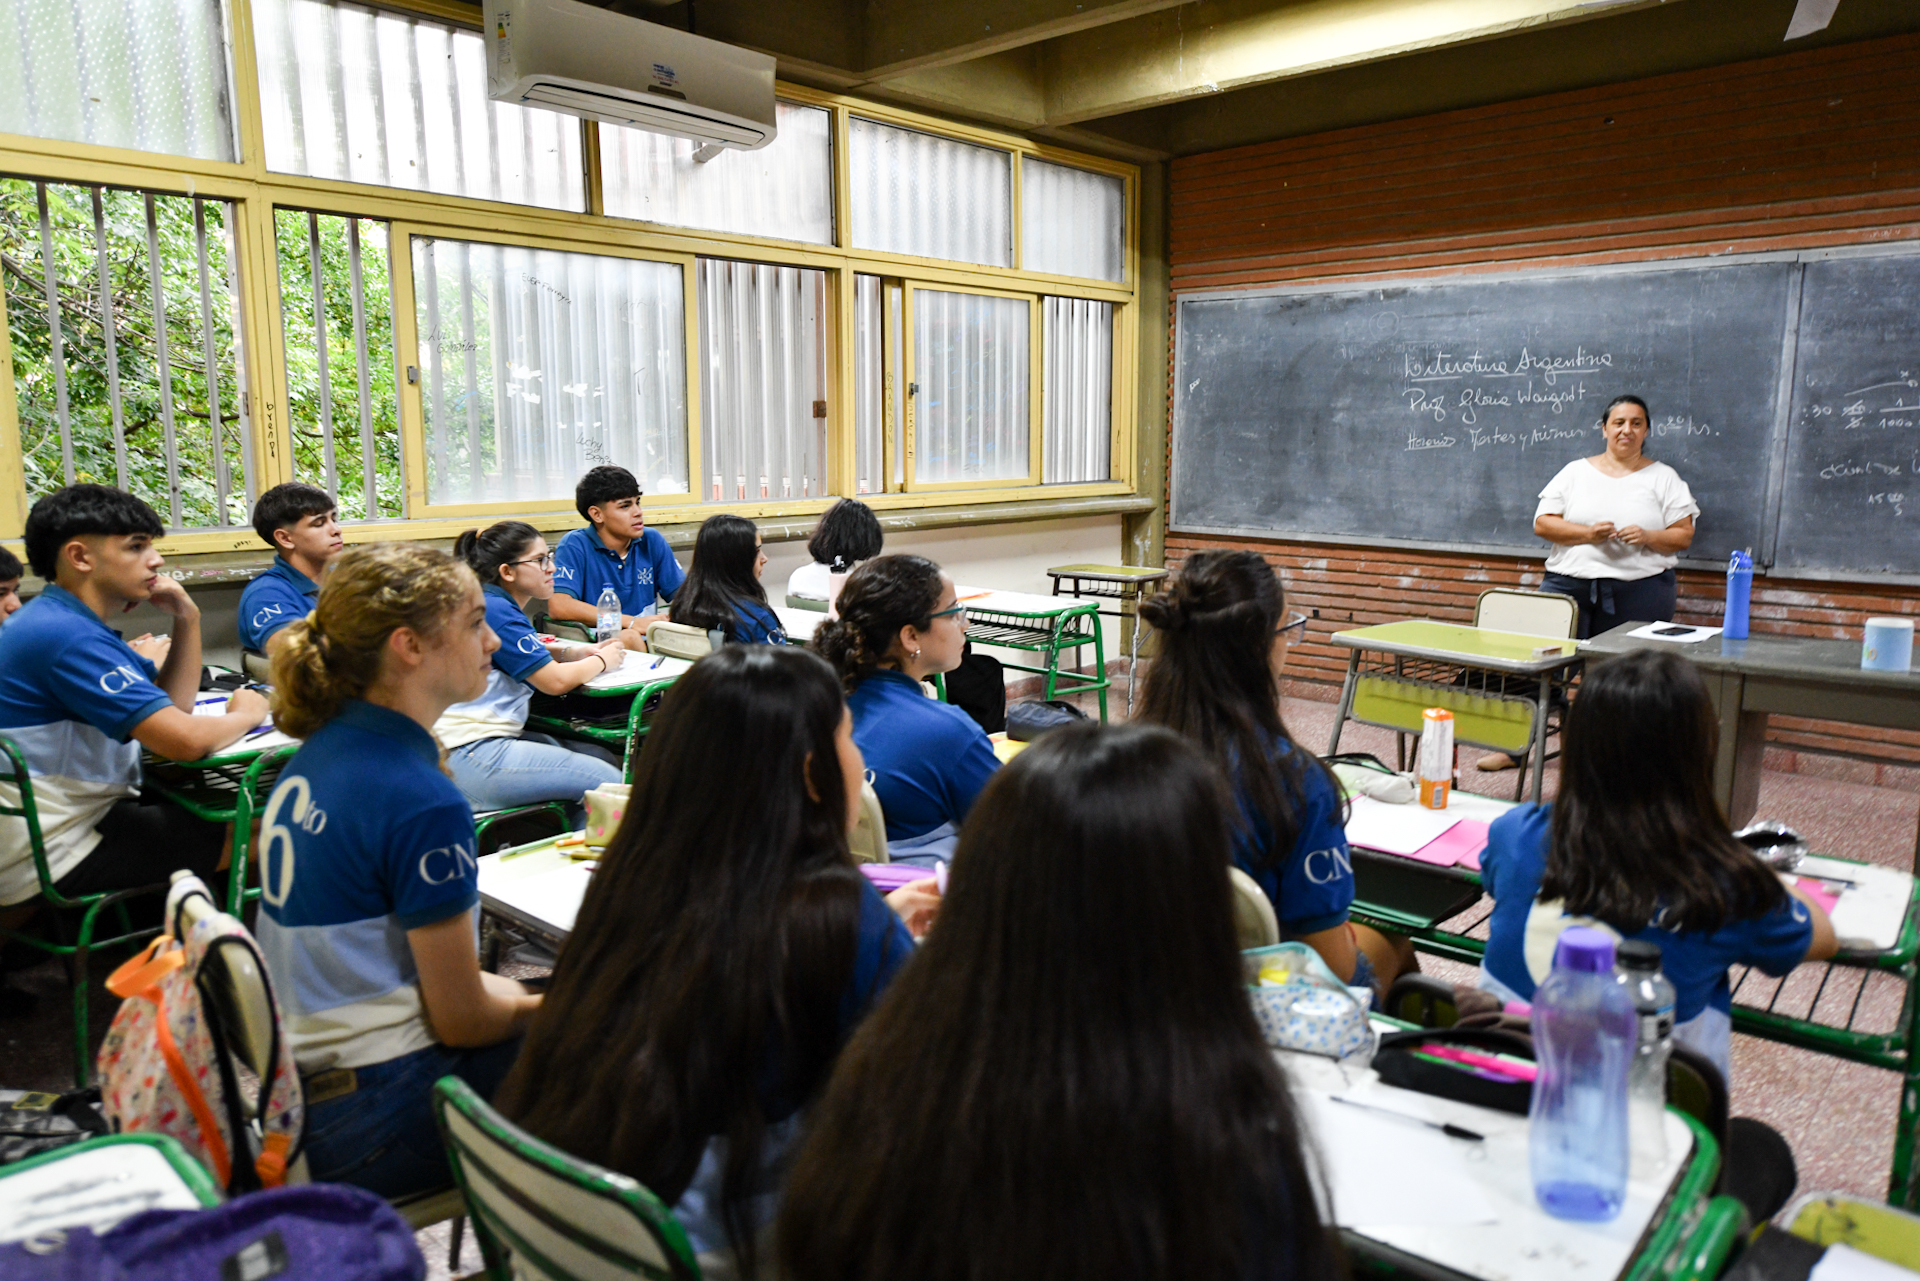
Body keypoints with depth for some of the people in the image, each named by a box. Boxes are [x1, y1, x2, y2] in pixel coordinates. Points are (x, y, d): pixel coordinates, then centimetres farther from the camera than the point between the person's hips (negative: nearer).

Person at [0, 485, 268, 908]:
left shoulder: (62, 621, 12)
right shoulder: (68, 638, -23)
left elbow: (174, 704, 14)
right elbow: (184, 740, -30)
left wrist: (187, 618, 3)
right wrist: (244, 716, -8)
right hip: (59, 855, -11)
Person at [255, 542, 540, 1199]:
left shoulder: (315, 756, 4)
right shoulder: (423, 801, -24)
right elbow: (461, 1021, -17)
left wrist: (514, 995, 12)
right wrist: (541, 1007, 3)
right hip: (370, 1126, -9)